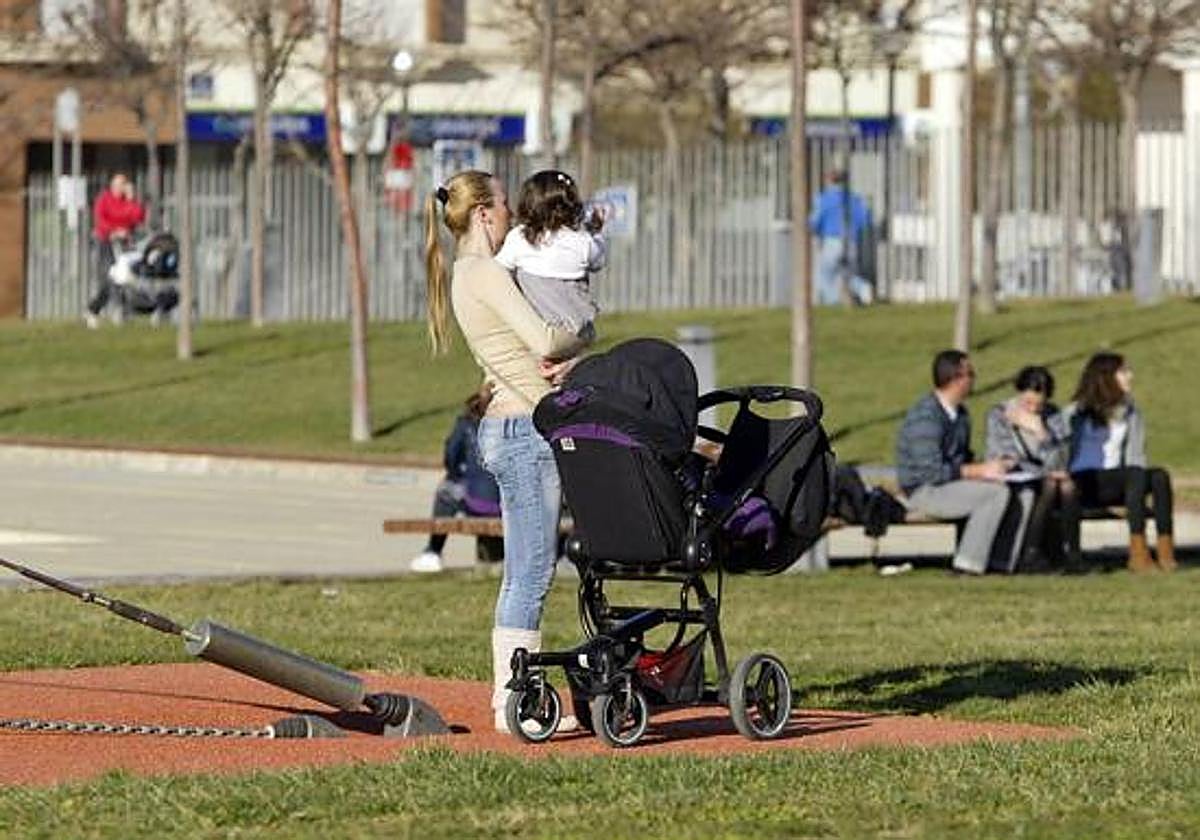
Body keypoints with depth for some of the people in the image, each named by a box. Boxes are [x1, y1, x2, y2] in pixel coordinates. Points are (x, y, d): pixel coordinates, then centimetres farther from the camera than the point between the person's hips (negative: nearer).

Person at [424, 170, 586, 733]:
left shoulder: (466, 276, 19)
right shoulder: (485, 274, -11)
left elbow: (535, 347, 15)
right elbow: (544, 341, -20)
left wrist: (565, 362, -6)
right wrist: (578, 340, 1)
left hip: (510, 432, 10)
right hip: (525, 430, -10)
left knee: (523, 575, 11)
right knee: (532, 572, -10)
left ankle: (510, 697, 13)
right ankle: (515, 702, -10)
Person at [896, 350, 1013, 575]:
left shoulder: (960, 414, 11)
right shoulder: (925, 417, -19)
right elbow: (932, 472, -23)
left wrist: (987, 468, -1)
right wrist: (980, 471, -17)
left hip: (952, 484, 9)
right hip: (924, 492, -9)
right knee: (996, 492, -24)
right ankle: (969, 563, -21)